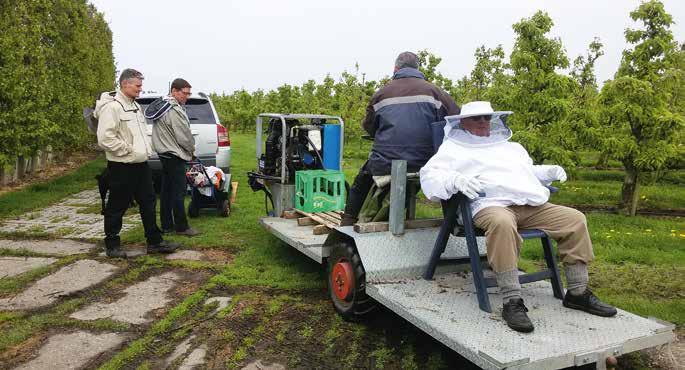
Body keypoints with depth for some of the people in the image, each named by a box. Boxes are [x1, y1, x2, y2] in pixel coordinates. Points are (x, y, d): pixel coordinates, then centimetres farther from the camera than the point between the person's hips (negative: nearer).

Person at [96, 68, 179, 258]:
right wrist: (128, 150, -17)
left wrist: (145, 149, 11)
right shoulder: (112, 107, -14)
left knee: (148, 202, 11)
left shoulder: (136, 106, 15)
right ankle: (112, 245, 16)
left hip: (140, 164, 9)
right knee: (117, 207, 3)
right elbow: (105, 138, -22)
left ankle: (155, 242, 18)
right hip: (122, 166, -9)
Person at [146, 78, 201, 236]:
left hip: (164, 153, 10)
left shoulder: (162, 105, 12)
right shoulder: (175, 111, -19)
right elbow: (184, 136, -17)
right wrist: (192, 149, 2)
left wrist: (188, 149, 16)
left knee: (166, 190, 13)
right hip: (174, 155, -10)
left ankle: (166, 225, 20)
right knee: (178, 192, -5)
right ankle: (181, 227, 0)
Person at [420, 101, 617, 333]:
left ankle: (577, 292, 1)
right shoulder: (454, 148, 14)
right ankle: (512, 302, -36)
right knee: (502, 224, -40)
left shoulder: (512, 147, 34)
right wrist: (455, 179, -20)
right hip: (491, 205, -6)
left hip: (532, 205, 7)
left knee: (575, 220, -8)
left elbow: (530, 171, 44)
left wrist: (550, 171, 22)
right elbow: (429, 175, 0)